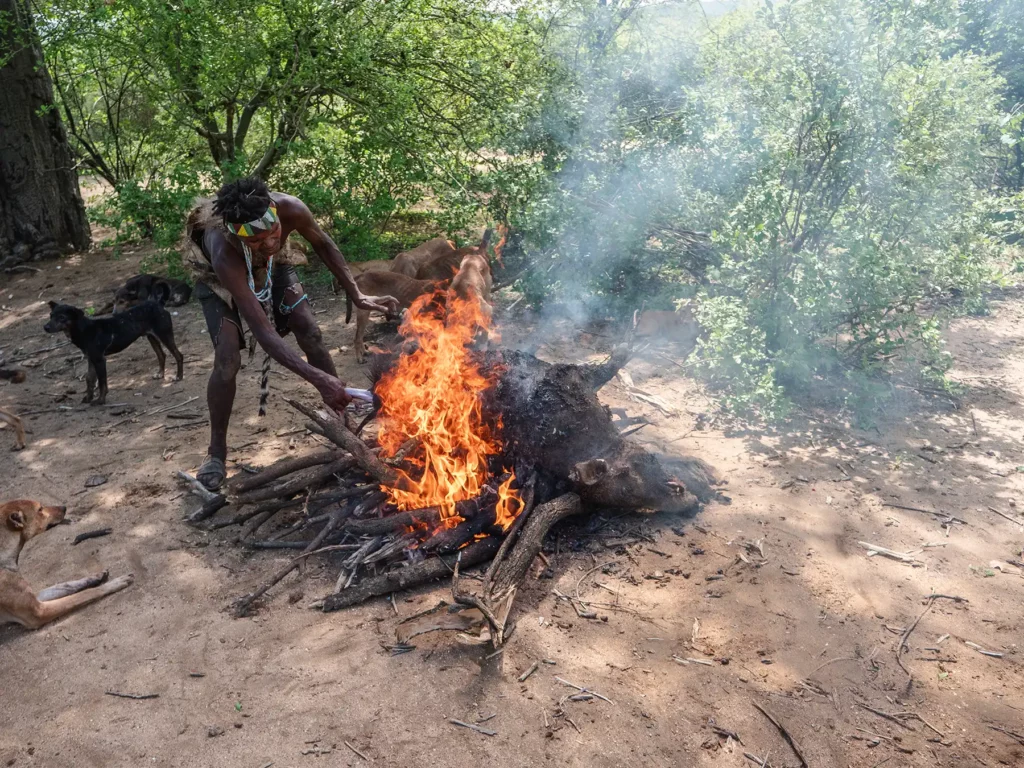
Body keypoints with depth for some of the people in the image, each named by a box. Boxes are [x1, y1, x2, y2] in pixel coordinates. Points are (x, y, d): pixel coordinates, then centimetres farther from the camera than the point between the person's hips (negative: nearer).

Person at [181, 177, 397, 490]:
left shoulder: (290, 209, -38)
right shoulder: (224, 252, -46)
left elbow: (323, 245, -12)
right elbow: (262, 331, -48)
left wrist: (356, 295, -19)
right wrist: (318, 379, -55)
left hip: (273, 266, 4)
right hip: (220, 277, -3)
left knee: (310, 333, -9)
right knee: (228, 359, -18)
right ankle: (216, 451, 1)